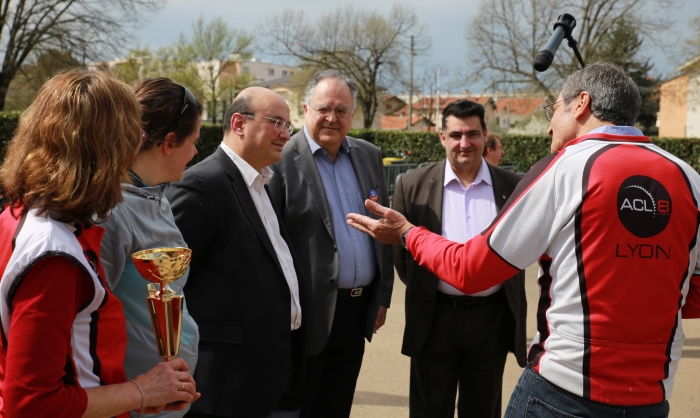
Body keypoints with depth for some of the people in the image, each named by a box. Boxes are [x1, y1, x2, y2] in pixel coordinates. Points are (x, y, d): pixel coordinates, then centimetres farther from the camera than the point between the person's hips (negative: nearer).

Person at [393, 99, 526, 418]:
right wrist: (423, 293, 6)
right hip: (434, 319, -1)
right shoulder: (413, 185, -3)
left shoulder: (512, 186, 0)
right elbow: (400, 249, 4)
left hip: (493, 319, 1)